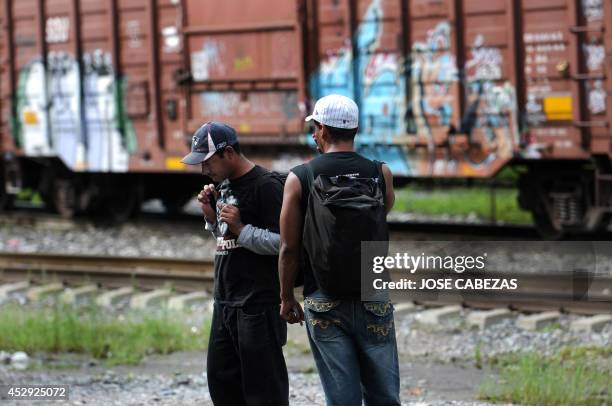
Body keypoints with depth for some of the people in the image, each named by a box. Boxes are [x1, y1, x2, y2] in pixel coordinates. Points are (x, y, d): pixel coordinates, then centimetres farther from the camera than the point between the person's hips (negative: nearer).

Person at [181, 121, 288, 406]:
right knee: (220, 377, 12)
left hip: (257, 305, -9)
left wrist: (240, 228, -21)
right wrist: (211, 215, 5)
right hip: (225, 302, 9)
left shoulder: (265, 186, -14)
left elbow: (281, 242, -17)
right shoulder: (224, 184, 13)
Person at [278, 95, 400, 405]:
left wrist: (287, 297, 10)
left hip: (324, 302, -1)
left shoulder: (299, 178, -5)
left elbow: (289, 248, -4)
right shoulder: (380, 174, -1)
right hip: (373, 298, 1)